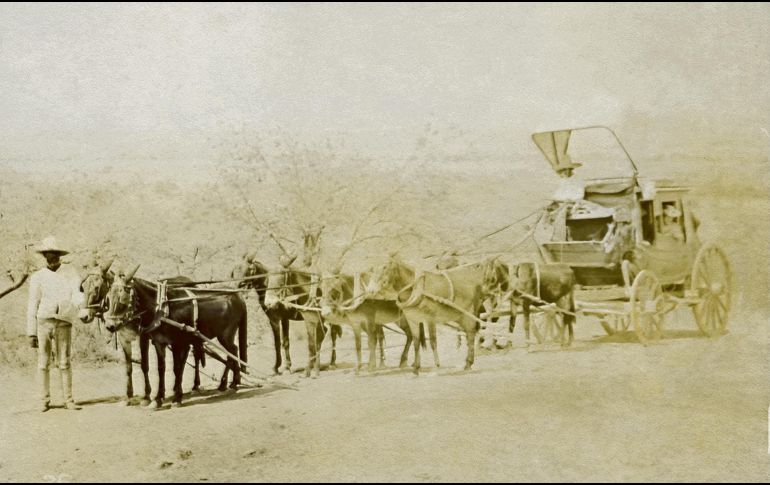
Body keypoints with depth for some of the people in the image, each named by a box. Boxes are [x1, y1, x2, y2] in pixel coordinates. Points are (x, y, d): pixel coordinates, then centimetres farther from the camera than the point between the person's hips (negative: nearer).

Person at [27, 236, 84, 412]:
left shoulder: (70, 273, 5)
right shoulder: (38, 277, 8)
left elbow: (77, 294, -3)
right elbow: (32, 306, 9)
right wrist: (31, 333, 4)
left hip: (63, 323, -1)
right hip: (43, 323, 1)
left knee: (64, 363, 1)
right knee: (43, 363, 4)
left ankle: (68, 399, 6)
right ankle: (44, 400, 12)